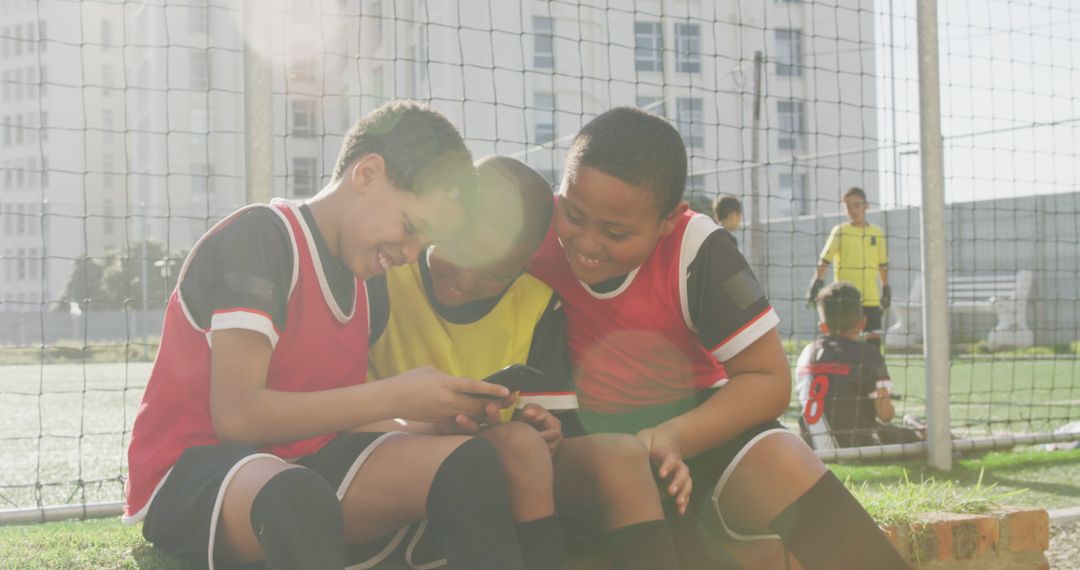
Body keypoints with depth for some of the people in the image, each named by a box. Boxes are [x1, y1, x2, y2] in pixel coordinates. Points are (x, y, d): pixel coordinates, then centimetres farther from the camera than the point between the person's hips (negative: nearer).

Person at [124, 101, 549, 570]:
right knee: (300, 498, -42)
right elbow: (237, 414, -24)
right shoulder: (260, 236, -15)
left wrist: (444, 406, -13)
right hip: (188, 476, -7)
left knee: (467, 463, -17)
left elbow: (337, 408, 4)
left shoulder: (361, 277, 11)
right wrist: (395, 398, -22)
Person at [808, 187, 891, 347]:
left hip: (871, 299, 3)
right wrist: (817, 283, -19)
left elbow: (883, 265, 17)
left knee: (874, 337, 3)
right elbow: (825, 259, -8)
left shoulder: (877, 233, 9)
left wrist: (886, 289, 17)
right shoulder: (840, 231, -2)